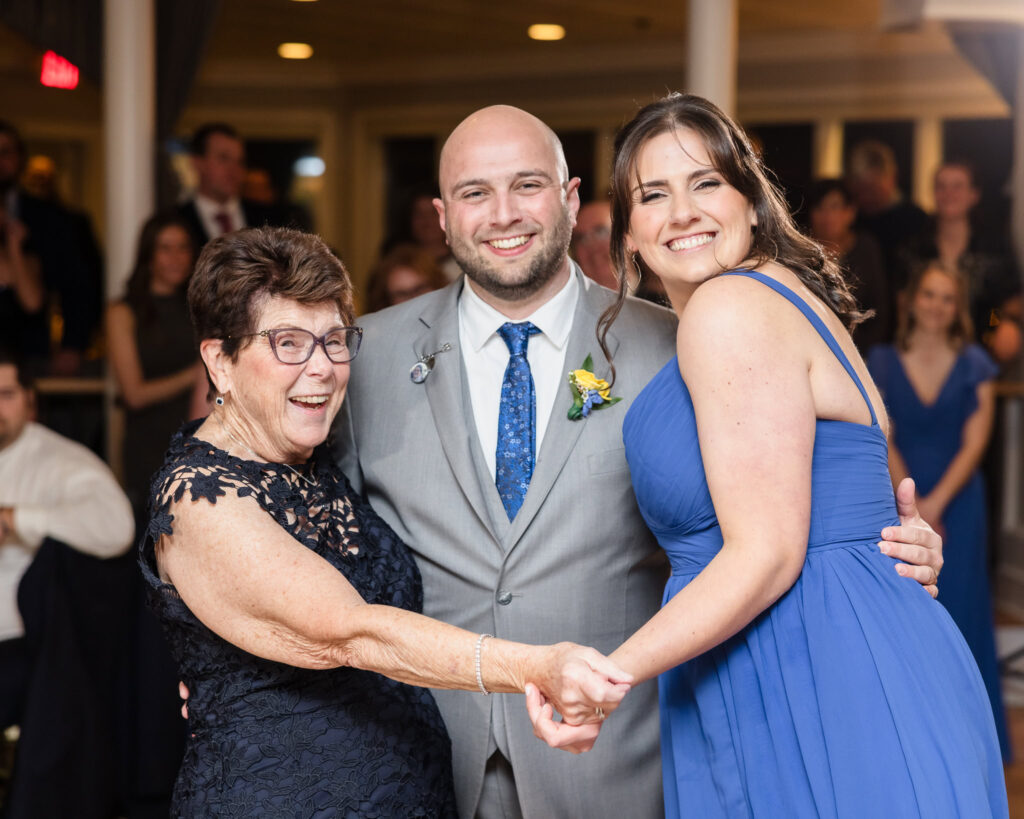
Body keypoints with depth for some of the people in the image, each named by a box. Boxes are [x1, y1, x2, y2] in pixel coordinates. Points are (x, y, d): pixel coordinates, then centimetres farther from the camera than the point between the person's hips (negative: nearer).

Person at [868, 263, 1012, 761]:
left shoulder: (974, 365, 3)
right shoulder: (882, 363, 2)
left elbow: (974, 443, -4)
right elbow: (882, 440, -3)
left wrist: (935, 503, -14)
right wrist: (910, 504, -13)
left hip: (957, 501, 0)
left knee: (959, 607, -1)